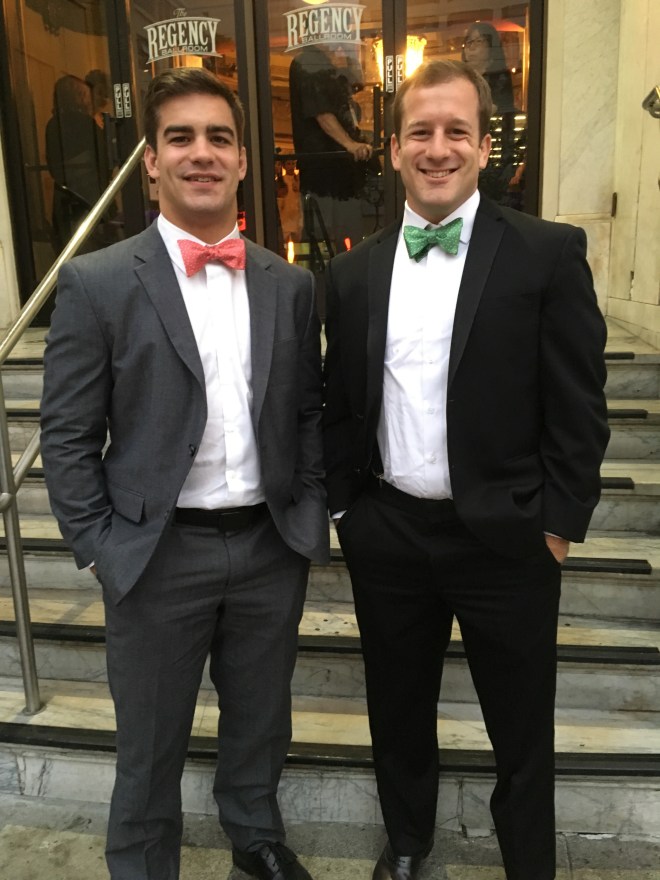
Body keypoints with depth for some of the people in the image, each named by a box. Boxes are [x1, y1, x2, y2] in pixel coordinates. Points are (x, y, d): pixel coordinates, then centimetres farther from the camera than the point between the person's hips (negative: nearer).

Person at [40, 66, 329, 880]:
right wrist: (101, 549, -9)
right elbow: (67, 438, -6)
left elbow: (308, 412, 8)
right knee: (150, 742, 16)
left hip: (272, 545, 4)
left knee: (260, 719, 24)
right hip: (159, 554, -3)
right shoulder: (96, 283, -8)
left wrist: (310, 514, 2)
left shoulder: (290, 285, 3)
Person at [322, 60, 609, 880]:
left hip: (504, 534, -3)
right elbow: (339, 404, 8)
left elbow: (578, 403, -7)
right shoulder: (353, 271, 3)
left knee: (521, 722, 16)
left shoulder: (548, 253, -7)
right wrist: (339, 503, 5)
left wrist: (560, 518, -8)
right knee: (398, 706, 22)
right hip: (386, 533, 3)